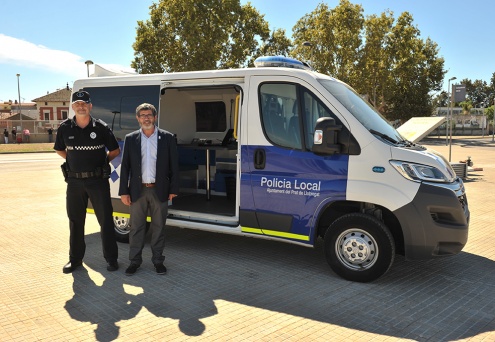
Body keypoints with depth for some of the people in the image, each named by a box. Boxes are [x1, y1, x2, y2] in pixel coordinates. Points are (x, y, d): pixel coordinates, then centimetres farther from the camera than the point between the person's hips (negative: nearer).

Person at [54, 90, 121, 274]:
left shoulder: (101, 127, -5)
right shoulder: (65, 128, 0)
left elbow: (115, 150, 7)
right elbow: (59, 150, 16)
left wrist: (101, 162, 2)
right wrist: (75, 162, 6)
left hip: (98, 180, -2)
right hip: (74, 181, 2)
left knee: (105, 219, 3)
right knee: (75, 221, 12)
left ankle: (111, 258, 15)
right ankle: (75, 258, 26)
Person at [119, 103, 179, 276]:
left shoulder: (167, 138, 0)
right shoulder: (130, 139, 4)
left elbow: (174, 165, 1)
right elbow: (125, 167, 4)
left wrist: (173, 189, -3)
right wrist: (124, 191, -1)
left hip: (159, 191, -1)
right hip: (138, 190, 1)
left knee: (158, 227, 9)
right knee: (136, 227, 9)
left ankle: (158, 260, 23)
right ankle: (135, 261, 22)